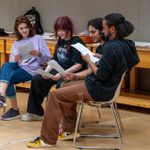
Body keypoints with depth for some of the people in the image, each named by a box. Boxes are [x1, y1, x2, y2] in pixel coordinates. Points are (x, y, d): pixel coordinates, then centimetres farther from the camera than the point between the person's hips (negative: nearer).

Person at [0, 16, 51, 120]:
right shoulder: (16, 44, 22)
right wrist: (15, 60, -10)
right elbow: (12, 63, 14)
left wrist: (39, 54, -19)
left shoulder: (38, 39, 10)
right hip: (19, 67, 4)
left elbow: (47, 59, 2)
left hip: (33, 69, -4)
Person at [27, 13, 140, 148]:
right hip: (106, 85, 10)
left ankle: (48, 140, -5)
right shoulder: (124, 45, 7)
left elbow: (101, 75, -23)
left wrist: (88, 60, -6)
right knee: (65, 87, 26)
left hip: (99, 89, -10)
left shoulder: (112, 47, -23)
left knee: (55, 95, -10)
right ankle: (71, 130, 26)